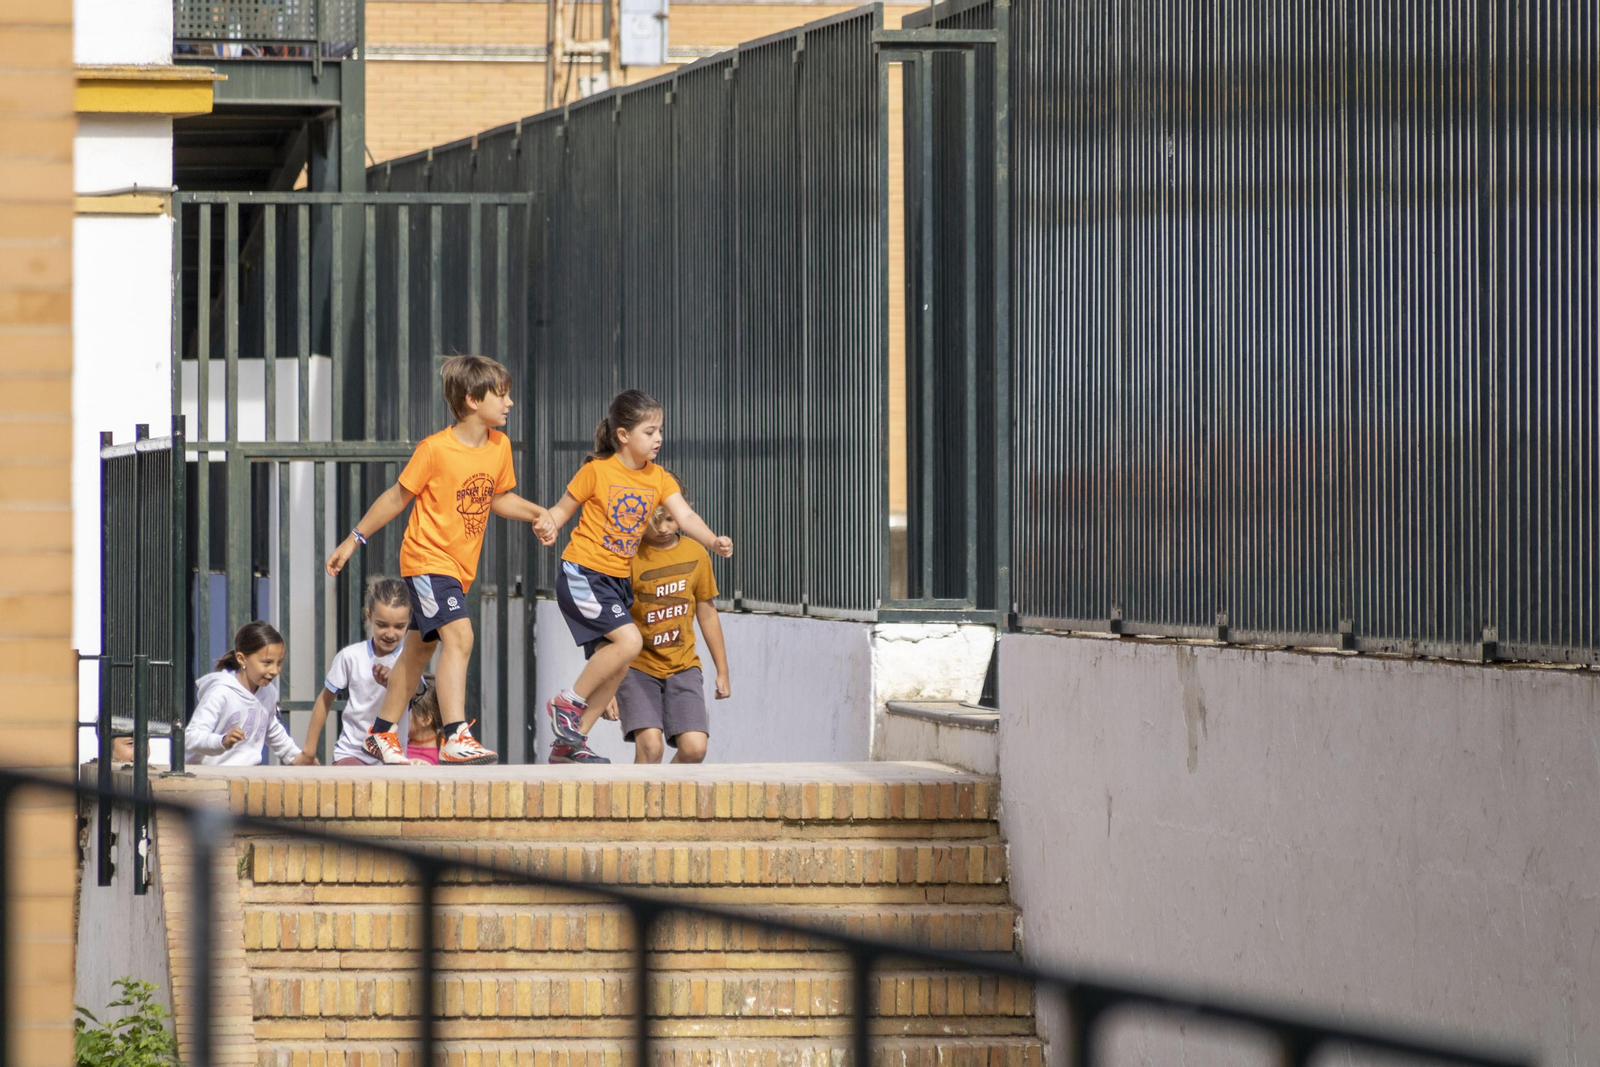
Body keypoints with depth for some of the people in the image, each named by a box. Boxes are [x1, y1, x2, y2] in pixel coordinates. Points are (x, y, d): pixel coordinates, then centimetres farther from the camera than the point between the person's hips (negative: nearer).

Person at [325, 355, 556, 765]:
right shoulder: (435, 449, -17)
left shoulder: (500, 446, 2)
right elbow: (398, 497, -7)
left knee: (420, 647, 16)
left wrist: (537, 514, 3)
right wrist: (354, 539, -2)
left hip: (461, 566, 8)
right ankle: (455, 737, -28)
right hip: (427, 558, -8)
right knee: (458, 635, -23)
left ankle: (382, 733, 28)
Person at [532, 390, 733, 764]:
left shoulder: (658, 478, 6)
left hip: (618, 581, 7)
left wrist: (713, 541, -23)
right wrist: (548, 523, -24)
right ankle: (568, 703, -8)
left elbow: (684, 516, -5)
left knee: (615, 667, 4)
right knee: (629, 640, -23)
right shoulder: (597, 471, -9)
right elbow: (563, 509, -1)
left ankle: (568, 744, 14)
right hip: (582, 574, -7)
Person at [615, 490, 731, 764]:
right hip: (637, 667, -3)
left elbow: (707, 614, 15)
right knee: (650, 746, -21)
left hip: (682, 666, 3)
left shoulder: (695, 554, 4)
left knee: (694, 748, -11)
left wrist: (722, 672, 17)